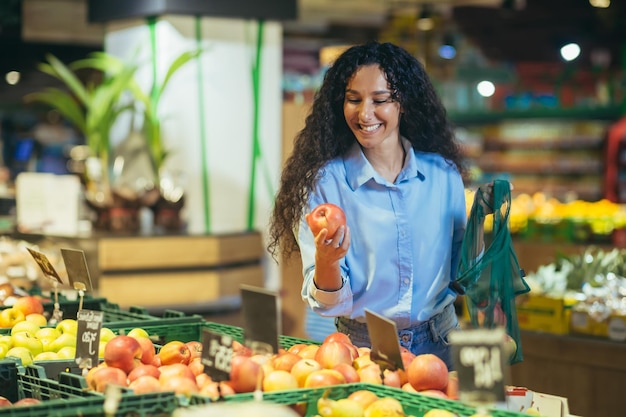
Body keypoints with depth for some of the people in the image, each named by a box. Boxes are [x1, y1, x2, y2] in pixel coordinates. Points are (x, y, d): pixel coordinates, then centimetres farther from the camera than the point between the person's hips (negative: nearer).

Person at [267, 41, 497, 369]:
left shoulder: (443, 173, 1)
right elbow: (328, 303, -10)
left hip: (439, 345, 2)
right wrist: (326, 262, -29)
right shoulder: (325, 181, -8)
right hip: (363, 348, -2)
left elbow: (460, 276, 12)